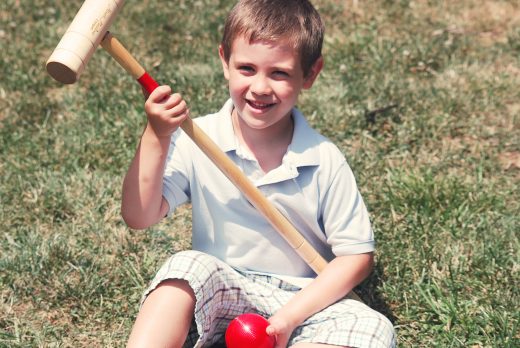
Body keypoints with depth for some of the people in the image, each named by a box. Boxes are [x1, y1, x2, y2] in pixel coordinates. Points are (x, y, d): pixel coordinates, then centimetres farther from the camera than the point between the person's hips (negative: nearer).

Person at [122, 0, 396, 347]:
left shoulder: (324, 161, -10)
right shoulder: (197, 140, -9)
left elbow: (357, 255, -6)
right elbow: (139, 217, -17)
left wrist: (289, 316, -17)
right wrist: (155, 138, -31)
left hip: (300, 303, 1)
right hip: (215, 295, 0)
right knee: (189, 265, -31)